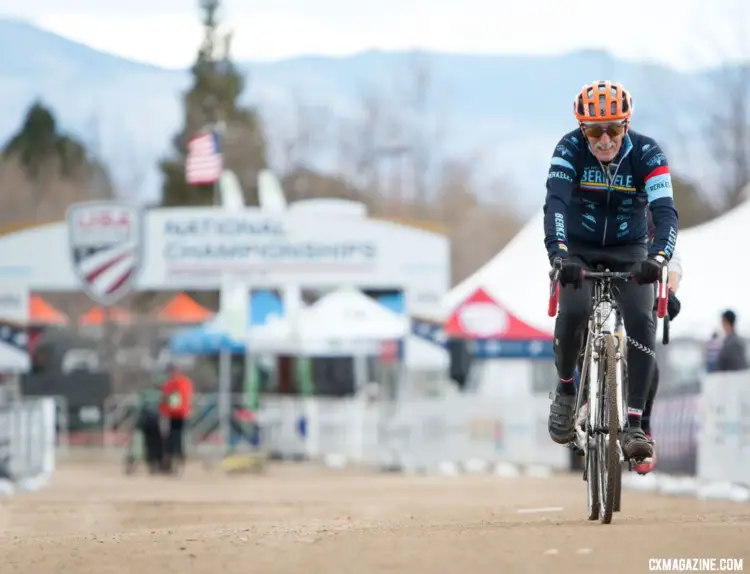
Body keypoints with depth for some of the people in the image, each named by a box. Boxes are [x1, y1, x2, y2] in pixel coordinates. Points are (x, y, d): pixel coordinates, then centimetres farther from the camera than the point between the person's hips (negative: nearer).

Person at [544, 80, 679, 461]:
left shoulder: (646, 153, -20)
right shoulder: (570, 149, -20)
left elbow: (665, 210, -30)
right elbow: (555, 203, -34)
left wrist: (658, 257, -49)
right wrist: (559, 254, -51)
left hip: (629, 251, 0)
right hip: (580, 249, 0)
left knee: (641, 321, -23)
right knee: (574, 312, -27)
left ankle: (634, 426, -21)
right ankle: (565, 390, 1)